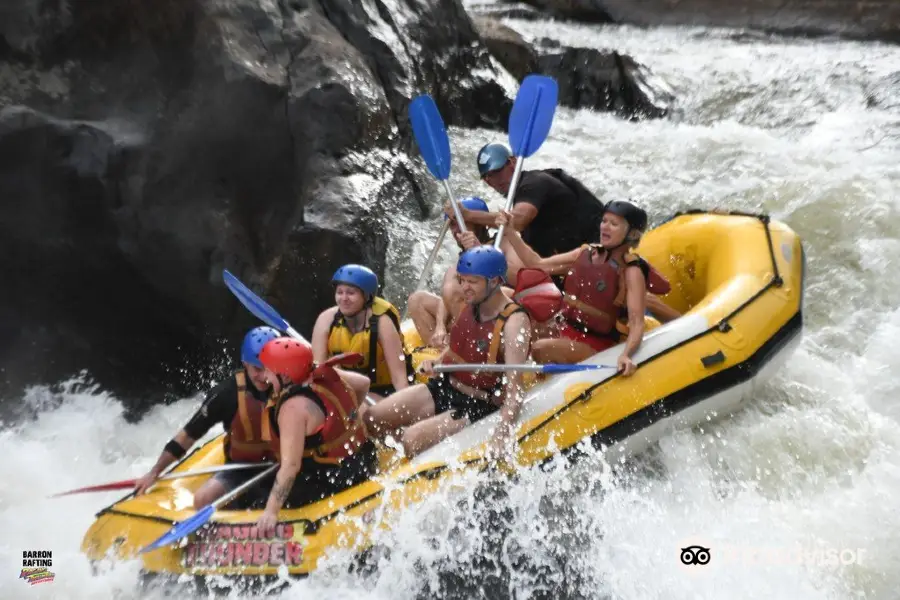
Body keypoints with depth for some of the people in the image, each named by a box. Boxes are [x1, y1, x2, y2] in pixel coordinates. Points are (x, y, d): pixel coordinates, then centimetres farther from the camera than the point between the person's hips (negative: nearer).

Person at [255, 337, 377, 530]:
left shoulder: (293, 408, -24)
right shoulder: (325, 374, -2)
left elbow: (290, 466, -27)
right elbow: (363, 383, 15)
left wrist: (271, 512, -23)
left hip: (332, 481, -9)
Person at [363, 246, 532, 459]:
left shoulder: (514, 322, -22)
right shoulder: (471, 303, -1)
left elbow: (514, 390, -29)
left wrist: (503, 432, -44)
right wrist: (437, 362, -3)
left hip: (477, 408, -7)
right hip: (443, 387, 7)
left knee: (411, 442, -24)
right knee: (367, 420, -3)